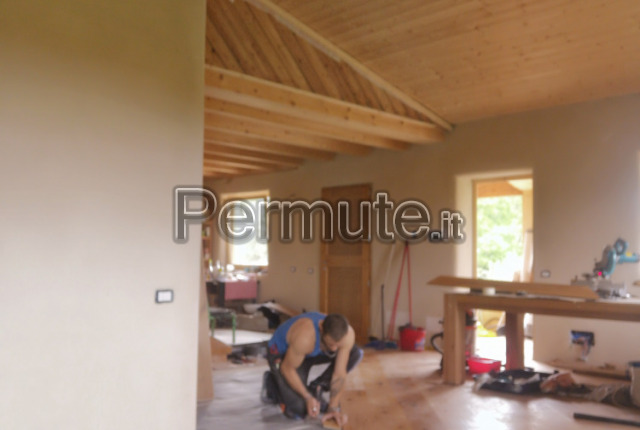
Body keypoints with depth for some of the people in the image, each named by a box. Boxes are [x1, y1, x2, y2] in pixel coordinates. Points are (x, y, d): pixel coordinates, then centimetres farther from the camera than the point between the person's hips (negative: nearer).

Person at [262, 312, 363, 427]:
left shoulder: (347, 334, -28)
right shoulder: (304, 338, -42)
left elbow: (340, 373, -20)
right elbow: (287, 368, -26)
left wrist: (334, 408, -21)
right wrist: (307, 397, -18)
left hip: (312, 352, 5)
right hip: (283, 355, -5)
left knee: (356, 353, -14)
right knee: (298, 410, -20)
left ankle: (316, 388, 3)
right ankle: (273, 382, 11)